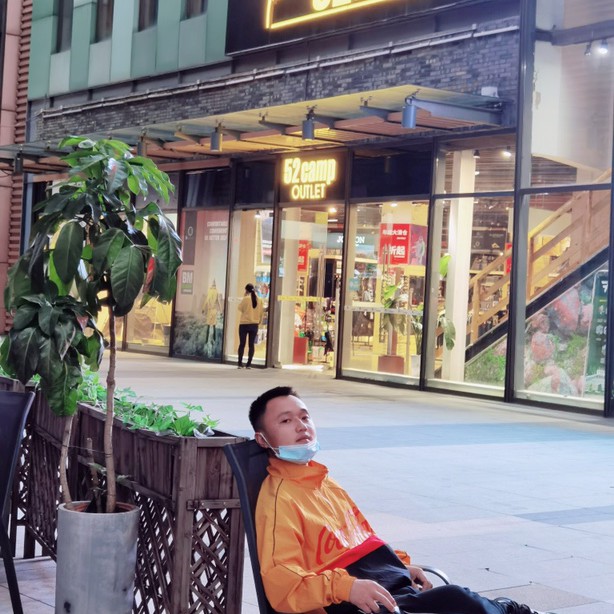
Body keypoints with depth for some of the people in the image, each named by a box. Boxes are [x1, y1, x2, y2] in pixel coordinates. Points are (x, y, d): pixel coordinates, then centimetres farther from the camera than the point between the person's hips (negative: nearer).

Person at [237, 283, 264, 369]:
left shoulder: (245, 299, -10)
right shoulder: (259, 300, 3)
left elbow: (240, 308, 3)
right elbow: (261, 313, 8)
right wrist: (259, 322, 19)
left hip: (244, 324, -3)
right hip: (254, 324, 3)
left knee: (242, 344, 3)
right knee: (251, 345, 5)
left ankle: (240, 363, 1)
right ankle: (249, 364, 3)